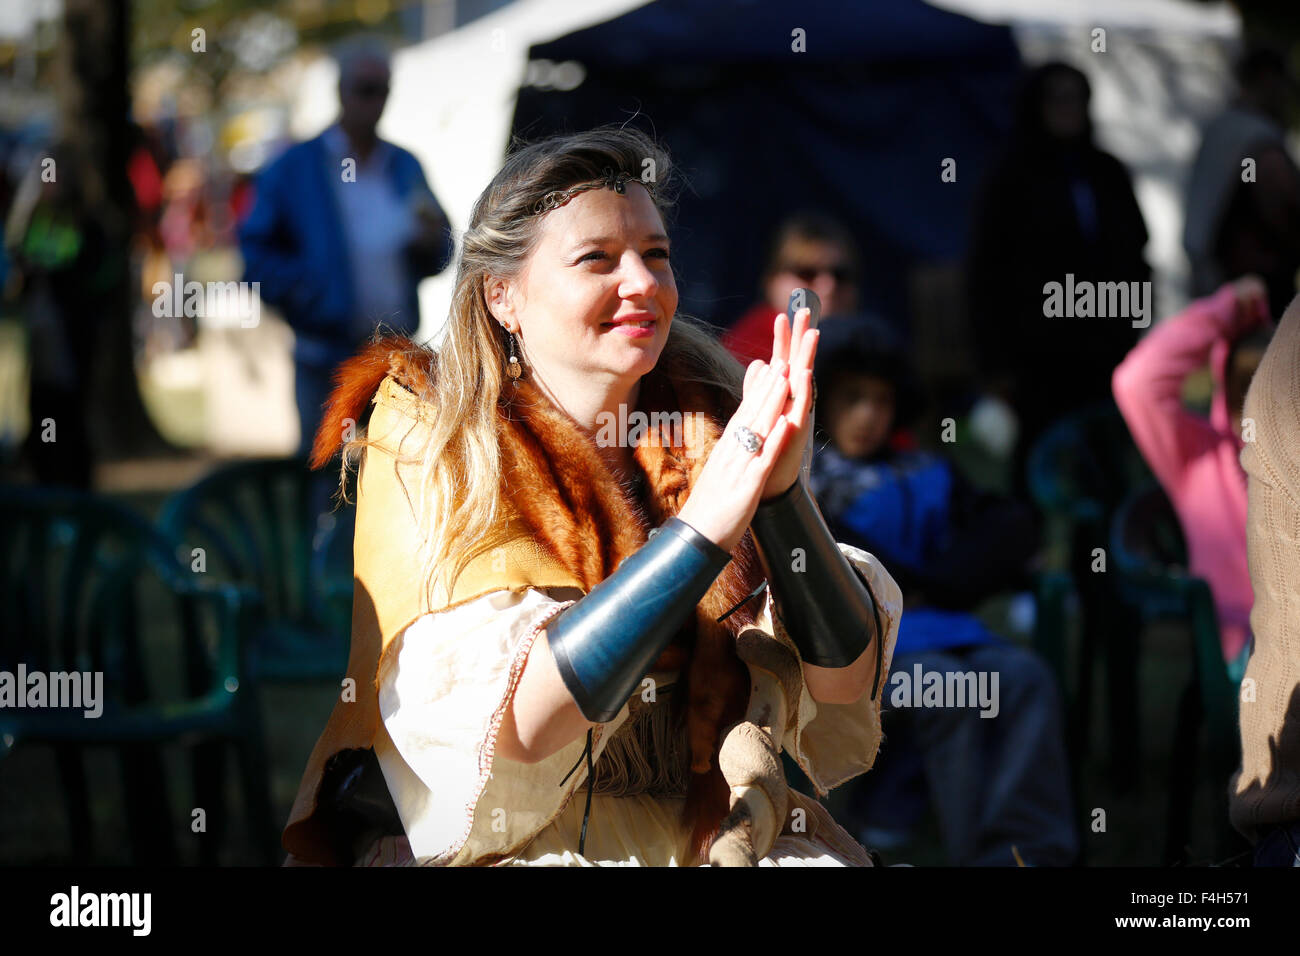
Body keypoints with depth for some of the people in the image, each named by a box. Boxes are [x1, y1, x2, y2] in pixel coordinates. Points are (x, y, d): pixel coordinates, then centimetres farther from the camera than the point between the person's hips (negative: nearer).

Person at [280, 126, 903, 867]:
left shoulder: (708, 433, 6)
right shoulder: (430, 448, -5)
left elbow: (846, 680, -2)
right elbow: (504, 723, -19)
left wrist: (781, 491, -18)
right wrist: (705, 524, -24)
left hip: (717, 832, 2)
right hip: (510, 846, -2)